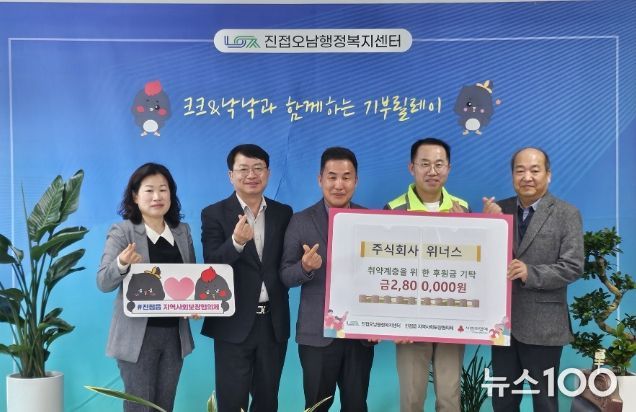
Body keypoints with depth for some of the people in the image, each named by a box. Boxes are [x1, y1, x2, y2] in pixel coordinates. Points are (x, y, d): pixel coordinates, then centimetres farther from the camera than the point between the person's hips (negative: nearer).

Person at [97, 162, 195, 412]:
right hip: (138, 335, -4)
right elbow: (103, 283, -13)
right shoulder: (122, 232, -7)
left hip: (174, 333, 4)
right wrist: (122, 264, -34)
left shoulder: (183, 231, 7)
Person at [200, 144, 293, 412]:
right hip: (234, 322, -3)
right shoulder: (214, 214, -4)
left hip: (274, 322, 3)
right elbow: (212, 267, -14)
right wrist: (236, 242, -31)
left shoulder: (283, 213, 6)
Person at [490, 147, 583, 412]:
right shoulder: (499, 210, 5)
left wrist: (530, 273, -25)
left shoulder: (567, 214, -5)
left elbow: (573, 267, -12)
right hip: (503, 321, 4)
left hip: (542, 325, -3)